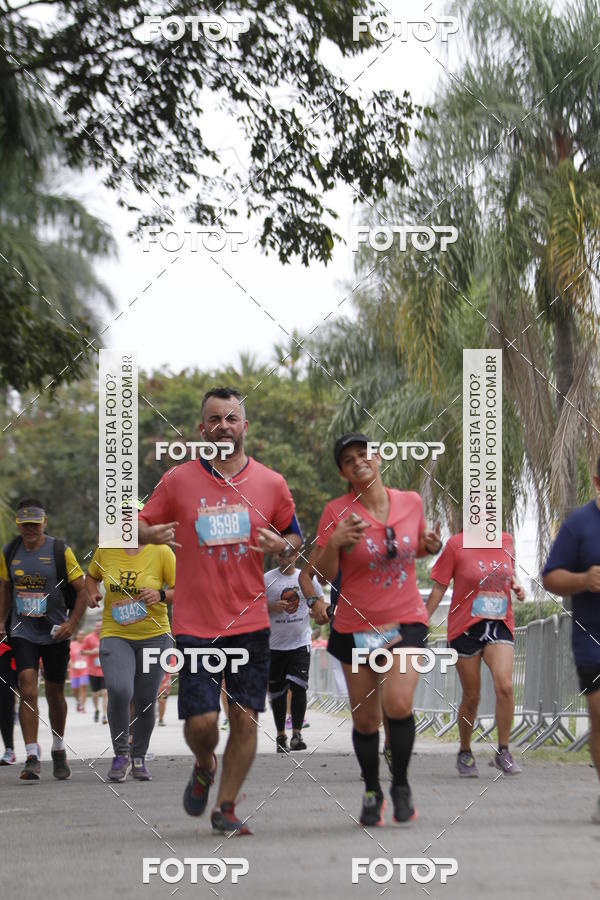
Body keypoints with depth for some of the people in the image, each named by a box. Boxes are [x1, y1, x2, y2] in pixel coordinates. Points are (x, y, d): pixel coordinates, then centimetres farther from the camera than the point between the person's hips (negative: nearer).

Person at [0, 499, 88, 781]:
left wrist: (72, 623, -15)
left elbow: (82, 591, -3)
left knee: (54, 692, 11)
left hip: (55, 633, -1)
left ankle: (59, 752, 32)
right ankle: (32, 758, -17)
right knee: (27, 688, -15)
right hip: (23, 633, 1)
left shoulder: (61, 551, -7)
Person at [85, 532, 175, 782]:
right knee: (118, 691, -23)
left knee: (145, 701, 5)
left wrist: (161, 596, -22)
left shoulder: (161, 552, -5)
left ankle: (139, 758, 28)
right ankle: (121, 754, -4)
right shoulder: (106, 549, 2)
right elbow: (92, 576, 21)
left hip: (154, 636, 0)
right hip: (115, 635, 0)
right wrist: (93, 593, 0)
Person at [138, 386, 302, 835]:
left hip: (250, 621, 2)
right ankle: (204, 766, 27)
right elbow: (140, 525, 7)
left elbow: (296, 537, 16)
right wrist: (151, 534, -17)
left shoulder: (271, 483, 4)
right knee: (201, 720, -7)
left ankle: (226, 807, 14)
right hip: (196, 624, -1)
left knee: (245, 718, -1)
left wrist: (281, 544, -8)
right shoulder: (178, 480, 0)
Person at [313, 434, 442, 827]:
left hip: (406, 621, 0)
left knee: (398, 703, -21)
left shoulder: (411, 502, 1)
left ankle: (401, 785, 2)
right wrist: (334, 543, -25)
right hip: (355, 627, 0)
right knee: (365, 720, 6)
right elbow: (324, 576, -7)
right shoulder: (337, 512, -8)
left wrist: (432, 546, -2)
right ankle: (372, 792, 30)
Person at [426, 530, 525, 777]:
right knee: (471, 697, 4)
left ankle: (503, 752, -7)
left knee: (504, 685, -19)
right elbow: (439, 588, 1)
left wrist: (516, 586, 4)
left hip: (500, 625, 2)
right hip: (465, 627, -2)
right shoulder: (457, 544, -4)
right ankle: (465, 754, 26)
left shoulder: (507, 541, 7)